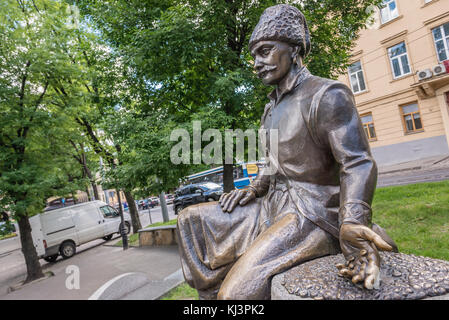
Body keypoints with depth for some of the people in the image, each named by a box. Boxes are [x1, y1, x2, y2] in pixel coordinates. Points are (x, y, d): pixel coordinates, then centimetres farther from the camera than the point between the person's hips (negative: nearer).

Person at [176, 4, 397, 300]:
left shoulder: (327, 95, -10)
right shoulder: (272, 108, 16)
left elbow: (358, 164, -18)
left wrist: (352, 226, -34)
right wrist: (253, 190, 8)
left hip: (313, 213, -8)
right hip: (274, 206, 9)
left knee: (240, 288, -31)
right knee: (191, 220, 6)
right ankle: (214, 290, 5)